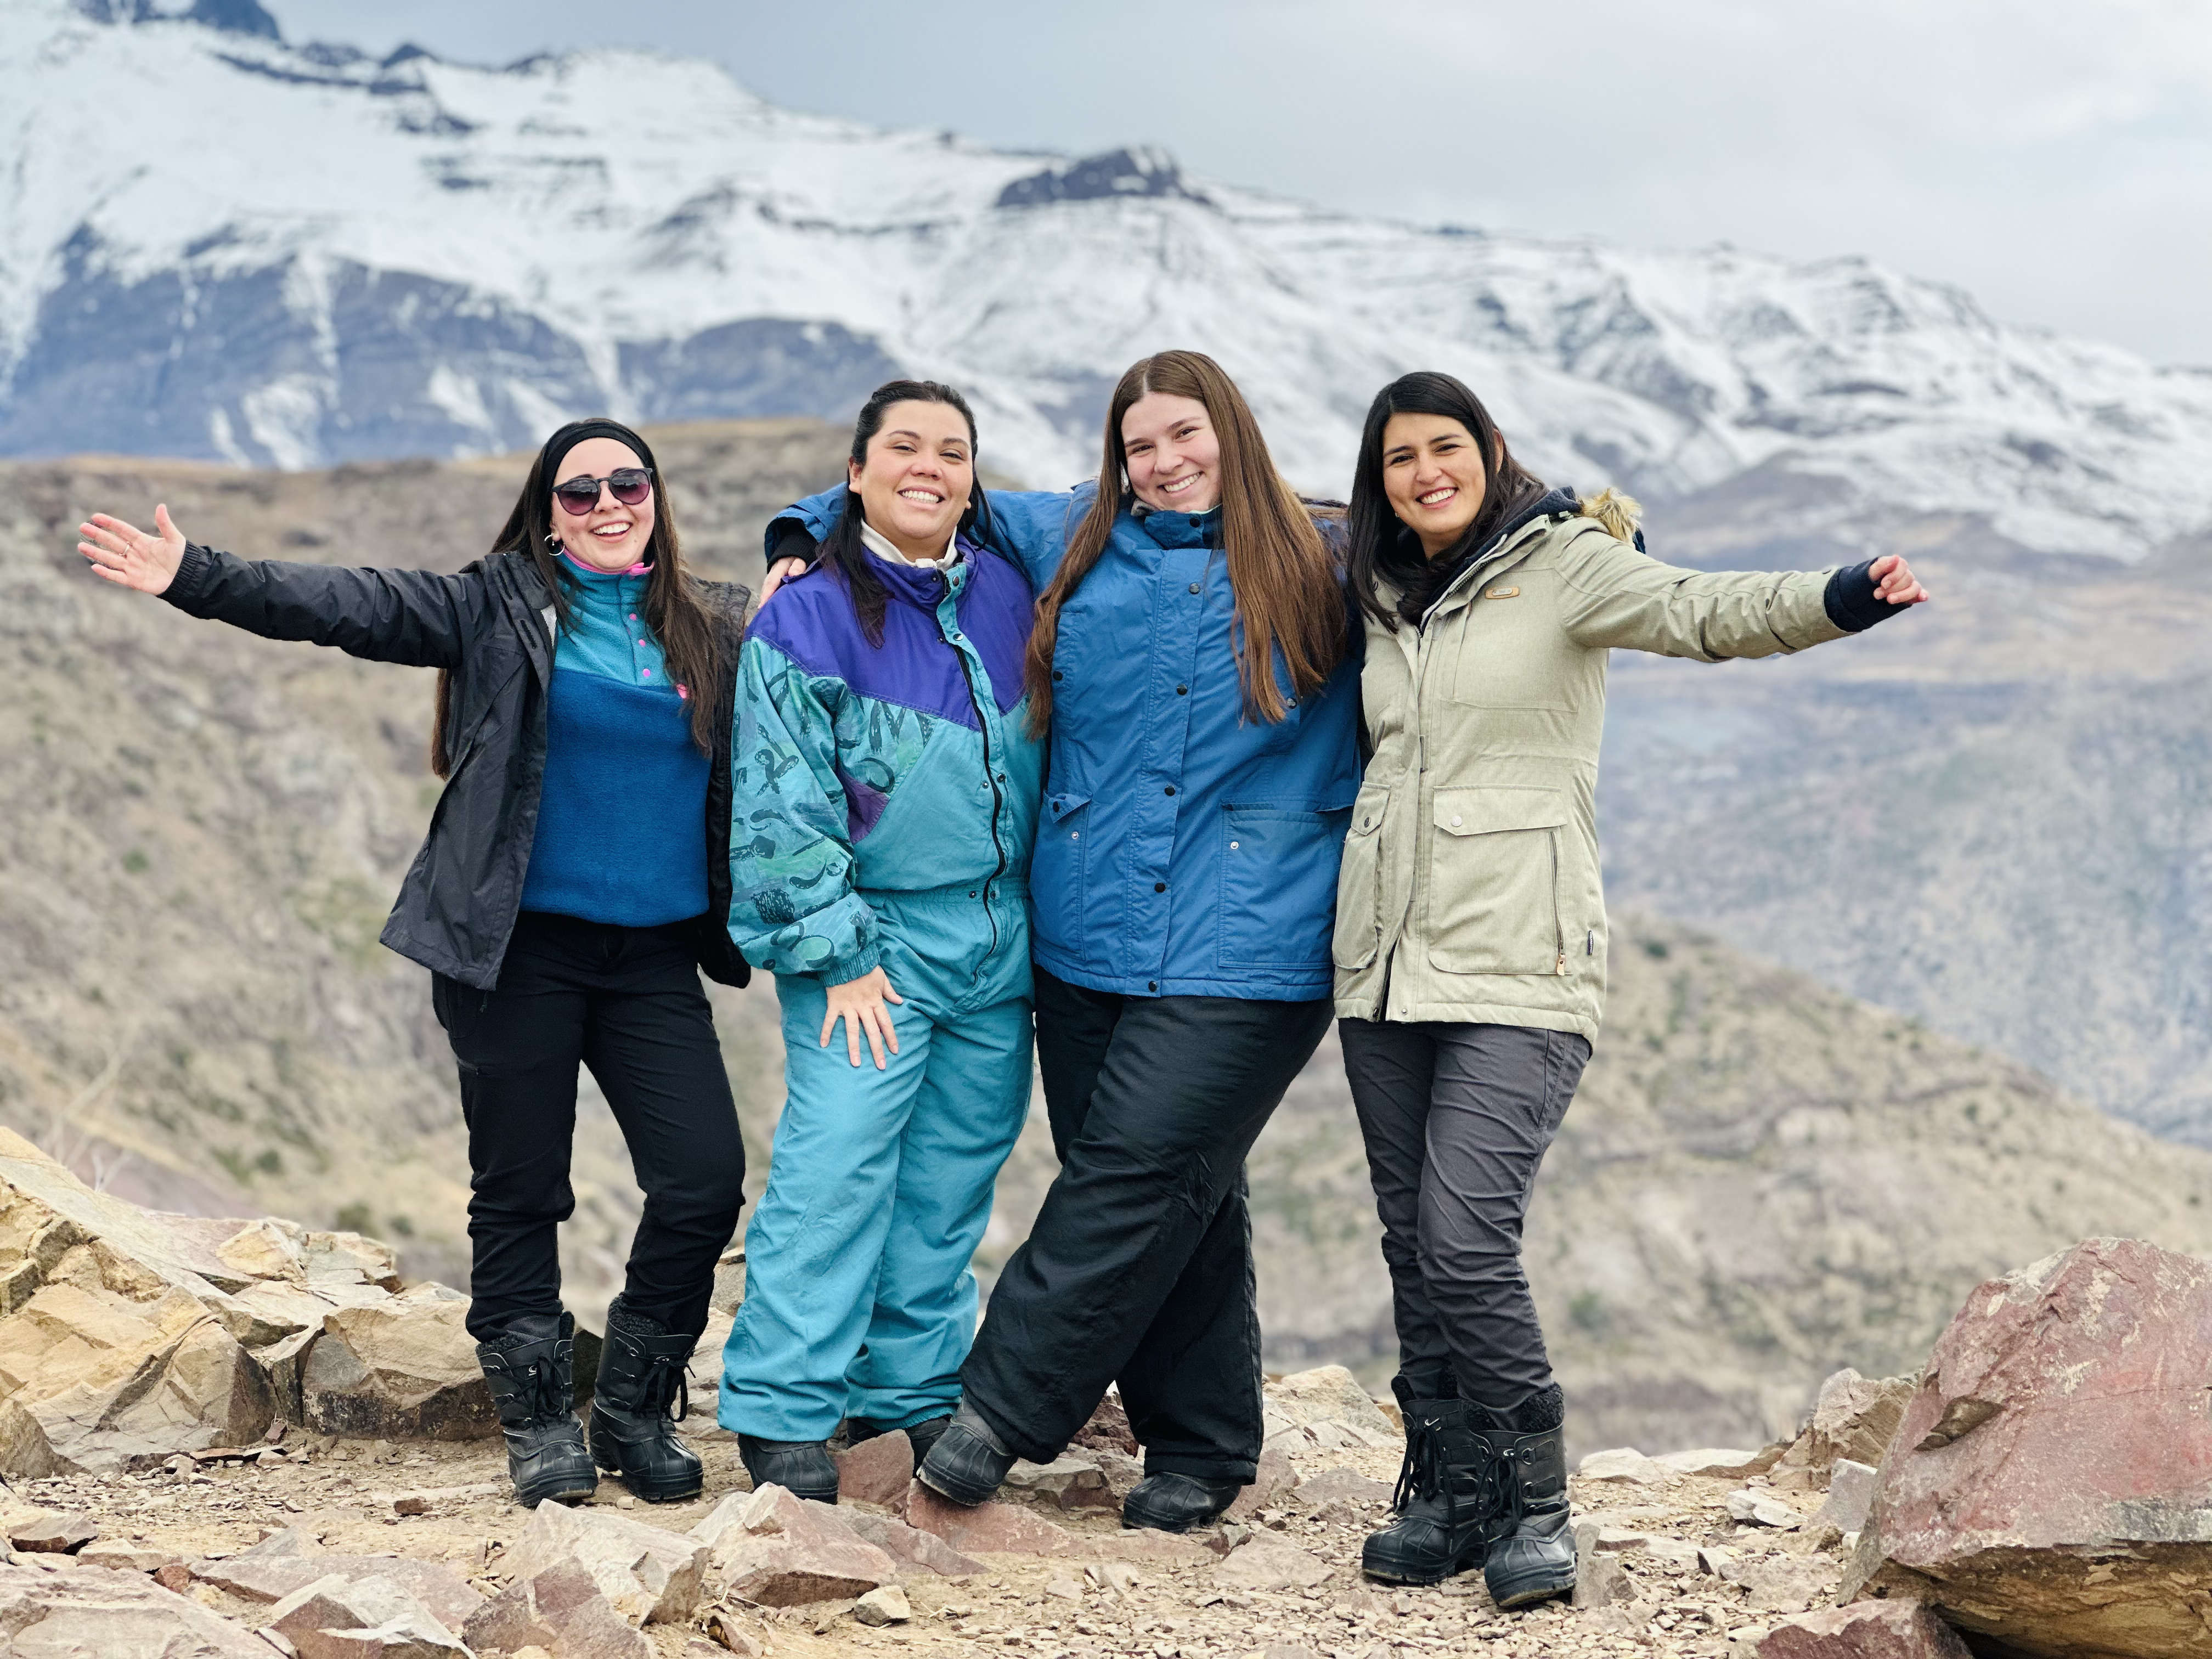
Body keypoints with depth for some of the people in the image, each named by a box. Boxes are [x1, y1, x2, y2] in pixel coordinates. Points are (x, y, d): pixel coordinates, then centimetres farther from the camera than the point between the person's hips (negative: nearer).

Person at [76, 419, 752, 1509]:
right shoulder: (500, 608, 2)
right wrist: (195, 579, -17)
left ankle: (634, 1411, 13)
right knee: (519, 1191, 2)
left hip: (654, 958, 2)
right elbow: (346, 606, -8)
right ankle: (540, 1424, 17)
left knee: (706, 1182, -6)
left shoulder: (716, 634, 10)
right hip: (519, 950, -2)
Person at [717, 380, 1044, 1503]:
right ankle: (784, 1418, -10)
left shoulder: (1007, 594, 9)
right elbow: (784, 803, -9)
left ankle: (914, 1397, 17)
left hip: (996, 943, 5)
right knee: (836, 1165, -13)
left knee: (950, 1180, 8)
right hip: (871, 937, -5)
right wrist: (835, 950, -13)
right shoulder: (805, 620, -6)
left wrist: (1040, 920, 18)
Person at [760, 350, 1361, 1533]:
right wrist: (804, 542, 15)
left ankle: (1001, 1408, -9)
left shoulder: (1325, 571, 6)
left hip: (1244, 950, -3)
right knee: (1179, 1195, 5)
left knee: (1138, 1174, -13)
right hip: (1088, 941, 3)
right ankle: (1199, 1452, 15)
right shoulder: (1073, 546, 13)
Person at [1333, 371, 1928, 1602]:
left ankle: (1535, 1505, 0)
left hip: (1520, 969, -6)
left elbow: (1702, 611, -21)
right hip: (1386, 963, 6)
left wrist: (1838, 600, -38)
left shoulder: (1561, 563, -3)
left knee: (1466, 1240, -15)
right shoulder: (1385, 602, 15)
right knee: (1415, 1247, 6)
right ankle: (1448, 1496, 17)